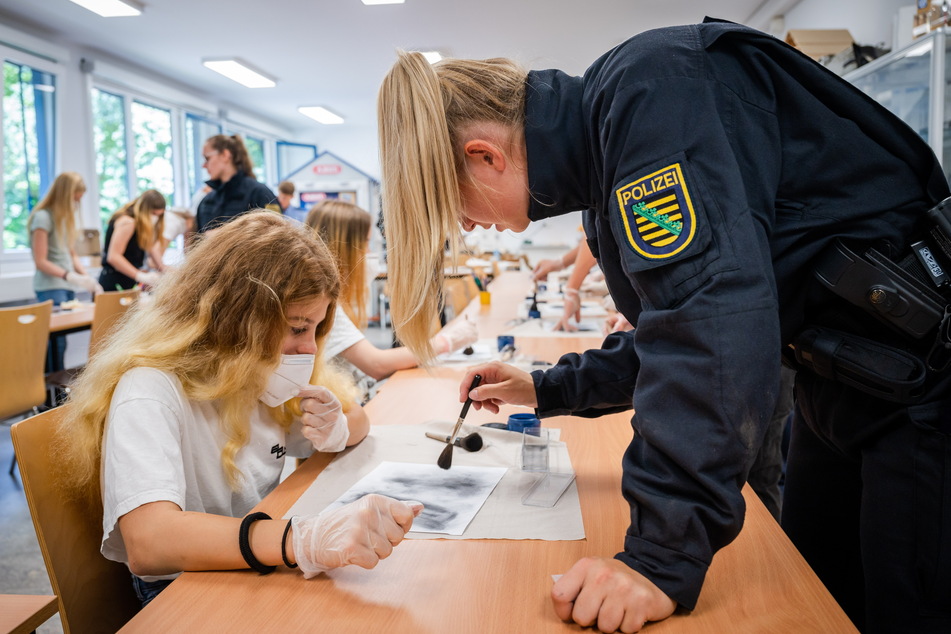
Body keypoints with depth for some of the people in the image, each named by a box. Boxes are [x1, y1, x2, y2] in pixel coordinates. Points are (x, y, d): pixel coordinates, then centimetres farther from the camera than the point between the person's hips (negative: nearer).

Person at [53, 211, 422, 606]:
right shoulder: (151, 391, -20)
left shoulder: (260, 371, 3)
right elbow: (147, 542, -35)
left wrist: (336, 432, -10)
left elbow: (356, 417, 14)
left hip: (265, 576, 7)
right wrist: (304, 539, -49)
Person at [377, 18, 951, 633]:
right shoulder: (603, 149, 7)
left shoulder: (651, 85, -22)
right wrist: (547, 390, 15)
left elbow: (712, 310, -35)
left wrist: (664, 557, -33)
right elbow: (673, 329, 16)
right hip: (838, 378, 9)